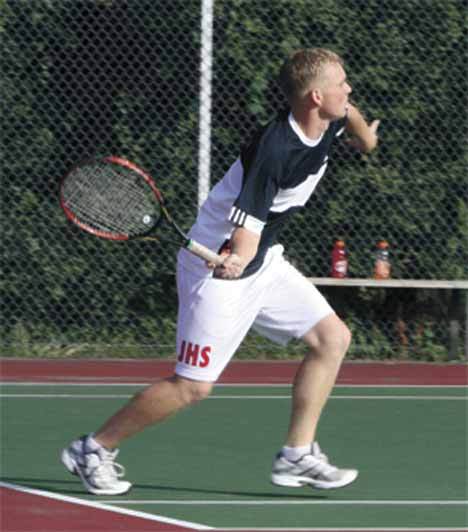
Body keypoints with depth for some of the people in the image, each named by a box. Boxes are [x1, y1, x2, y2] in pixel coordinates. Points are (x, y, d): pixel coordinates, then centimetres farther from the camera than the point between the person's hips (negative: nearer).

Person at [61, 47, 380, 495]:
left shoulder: (328, 122, -3)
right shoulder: (273, 151, -30)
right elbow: (247, 223, -33)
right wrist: (240, 258, -51)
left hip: (261, 260, 9)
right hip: (220, 266, -9)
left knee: (332, 338, 3)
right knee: (193, 385, -9)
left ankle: (297, 455, 8)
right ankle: (93, 449, 6)